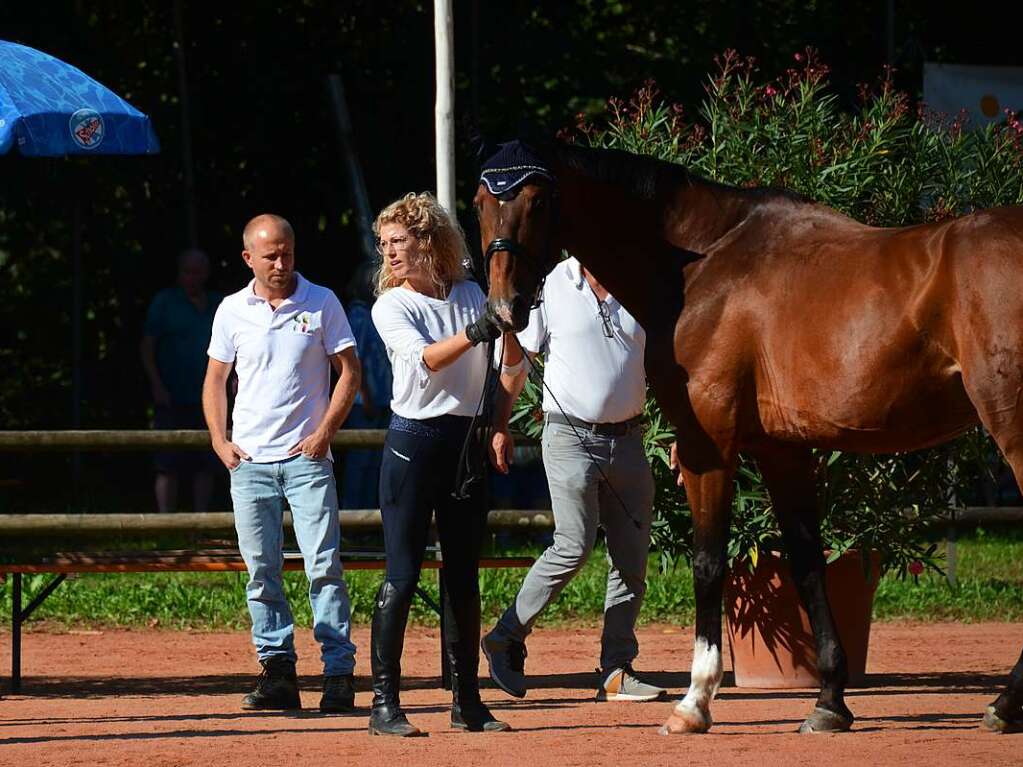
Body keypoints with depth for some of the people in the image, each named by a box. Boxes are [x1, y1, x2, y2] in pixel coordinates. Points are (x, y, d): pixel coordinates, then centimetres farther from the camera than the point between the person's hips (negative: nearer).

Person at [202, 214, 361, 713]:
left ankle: (339, 672, -8)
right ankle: (277, 669, 7)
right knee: (261, 571, 2)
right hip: (249, 461, 3)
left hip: (306, 458, -3)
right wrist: (220, 442, 0)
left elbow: (348, 371, 3)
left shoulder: (321, 303, 2)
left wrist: (324, 432, -7)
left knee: (323, 566, -9)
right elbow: (215, 380, 14)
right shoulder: (232, 311, 8)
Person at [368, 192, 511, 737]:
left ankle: (466, 700, 14)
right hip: (414, 441, -4)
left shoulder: (470, 297, 9)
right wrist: (472, 334, -37)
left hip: (467, 440, 4)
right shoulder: (391, 308, -4)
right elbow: (423, 358, -22)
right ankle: (384, 702, -7)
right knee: (401, 576, -8)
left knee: (464, 576, 9)